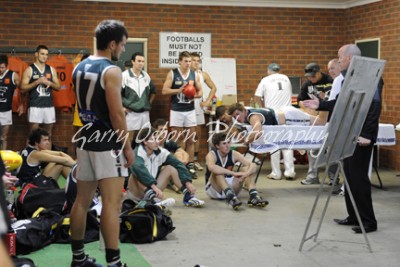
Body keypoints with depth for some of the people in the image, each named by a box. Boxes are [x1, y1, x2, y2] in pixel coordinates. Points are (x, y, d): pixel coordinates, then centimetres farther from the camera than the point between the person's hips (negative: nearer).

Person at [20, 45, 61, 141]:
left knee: (48, 133, 8)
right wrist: (37, 82, -15)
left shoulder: (51, 69, 11)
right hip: (35, 106, -4)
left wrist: (50, 83, -8)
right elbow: (23, 88, -7)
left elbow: (58, 87, 12)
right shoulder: (29, 70, -1)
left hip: (49, 106, 4)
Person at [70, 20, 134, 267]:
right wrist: (128, 147, -11)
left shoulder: (79, 68, 11)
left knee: (83, 199, 13)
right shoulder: (111, 71, -15)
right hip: (107, 143, -9)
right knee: (112, 203, -7)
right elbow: (116, 114, -18)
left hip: (86, 139, 9)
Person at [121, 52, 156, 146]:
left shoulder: (146, 76, 8)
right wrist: (122, 107, -10)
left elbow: (153, 90, 24)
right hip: (130, 113, -5)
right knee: (129, 139, 0)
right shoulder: (124, 75, -10)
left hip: (144, 113, 5)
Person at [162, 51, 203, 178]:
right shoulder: (172, 74, -3)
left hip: (190, 111, 3)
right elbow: (164, 91, -7)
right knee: (177, 140, 2)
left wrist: (196, 95, -11)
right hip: (176, 111, -3)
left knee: (190, 140, 5)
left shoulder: (194, 75, 5)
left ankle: (190, 166, 10)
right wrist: (179, 90, -20)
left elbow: (200, 91, 11)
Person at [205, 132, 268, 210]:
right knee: (217, 172, -33)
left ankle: (253, 196, -35)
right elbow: (211, 168, -43)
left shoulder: (234, 154, -6)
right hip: (215, 190, -4)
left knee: (247, 168, -13)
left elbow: (253, 165, -15)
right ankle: (231, 198, -51)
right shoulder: (212, 155, -18)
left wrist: (246, 173, -38)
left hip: (230, 187, 4)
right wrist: (234, 173, -44)